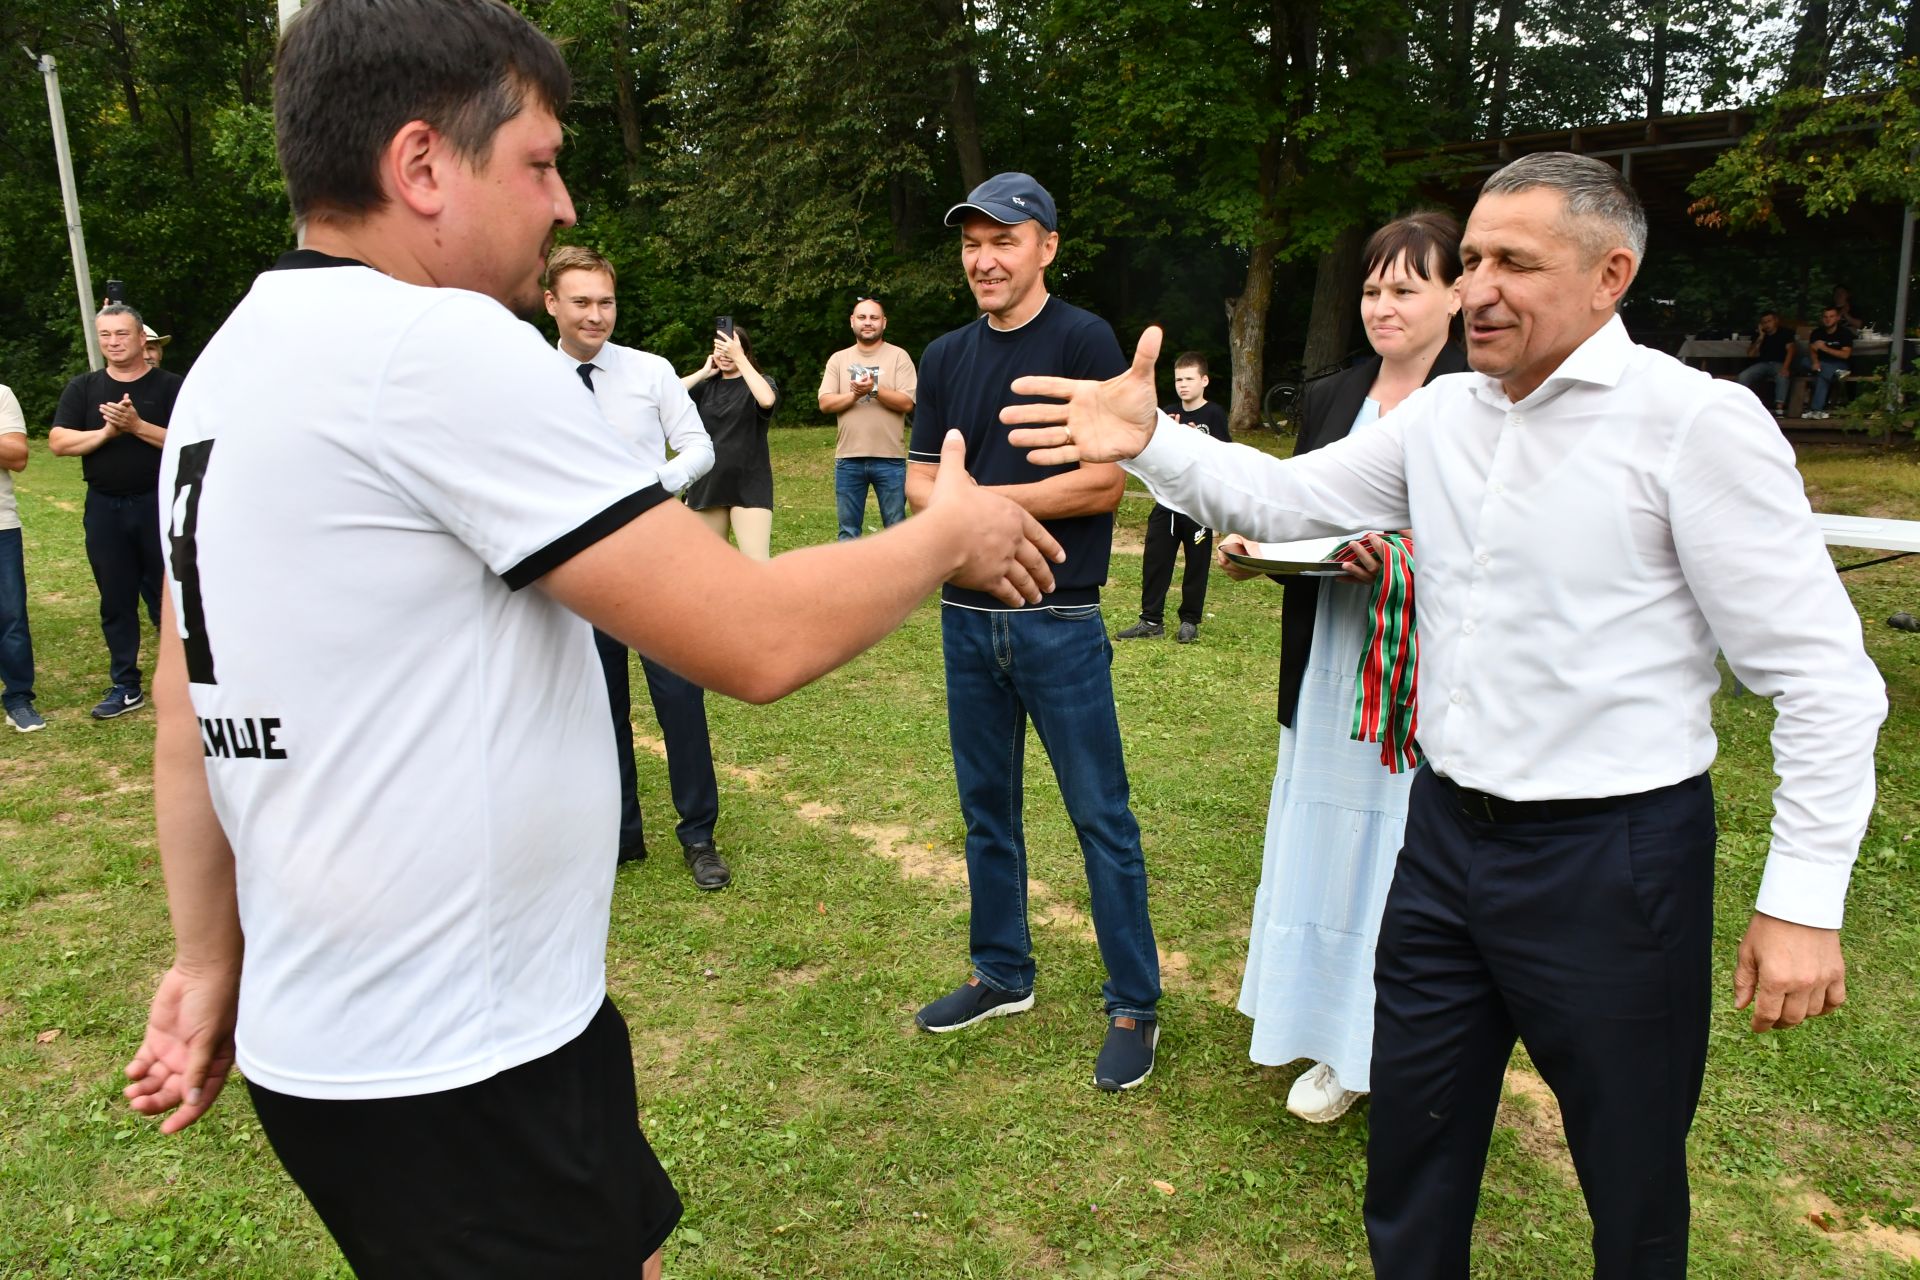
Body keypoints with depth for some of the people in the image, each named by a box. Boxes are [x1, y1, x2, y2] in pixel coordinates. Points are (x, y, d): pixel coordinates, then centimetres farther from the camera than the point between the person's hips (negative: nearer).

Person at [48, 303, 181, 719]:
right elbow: (58, 443, -1)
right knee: (116, 602, 9)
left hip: (159, 505, -3)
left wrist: (137, 426, -20)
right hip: (104, 509, 3)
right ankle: (125, 685, 18)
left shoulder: (169, 386, -2)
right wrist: (107, 432, -15)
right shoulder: (83, 388, 7)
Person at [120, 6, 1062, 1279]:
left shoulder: (232, 363, 8)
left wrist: (209, 960, 18)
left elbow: (193, 716, 11)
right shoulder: (440, 348, -21)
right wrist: (953, 531, -5)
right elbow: (756, 640, -22)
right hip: (450, 1075, -9)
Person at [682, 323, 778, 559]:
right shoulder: (706, 386, 8)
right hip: (706, 484, 4)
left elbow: (767, 400, -25)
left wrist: (739, 358, -20)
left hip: (748, 485, -4)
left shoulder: (758, 382, 1)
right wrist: (703, 372, -3)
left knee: (757, 564, -13)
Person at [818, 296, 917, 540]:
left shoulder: (898, 356, 1)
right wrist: (855, 394, -15)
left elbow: (907, 403, -9)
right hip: (848, 459, 3)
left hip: (889, 458, -2)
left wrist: (875, 389, -21)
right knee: (848, 530, 9)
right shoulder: (838, 359, 9)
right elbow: (825, 403, 0)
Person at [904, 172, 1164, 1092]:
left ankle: (1134, 1006, 15)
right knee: (987, 809, 15)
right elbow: (920, 481, 9)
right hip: (967, 616, 6)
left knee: (1100, 817, 1)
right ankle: (1002, 974, 32)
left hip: (1057, 621, -5)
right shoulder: (947, 356, 11)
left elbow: (1104, 483, -13)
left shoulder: (1083, 341, -6)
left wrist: (981, 498, -12)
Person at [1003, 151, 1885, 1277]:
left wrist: (1805, 901, -15)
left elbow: (1823, 675, -14)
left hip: (1612, 858, -5)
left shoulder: (1695, 422, -14)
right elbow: (1284, 498, 8)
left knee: (1633, 1178, 15)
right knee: (1413, 1143, 20)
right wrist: (1149, 443, -8)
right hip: (1447, 833, 6)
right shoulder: (1442, 415, 5)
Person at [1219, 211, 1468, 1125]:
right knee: (1329, 851, 13)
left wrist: (1412, 561, -26)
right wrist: (1249, 544, -4)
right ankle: (1344, 1048, 31)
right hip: (1331, 669, 6)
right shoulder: (1330, 400, 11)